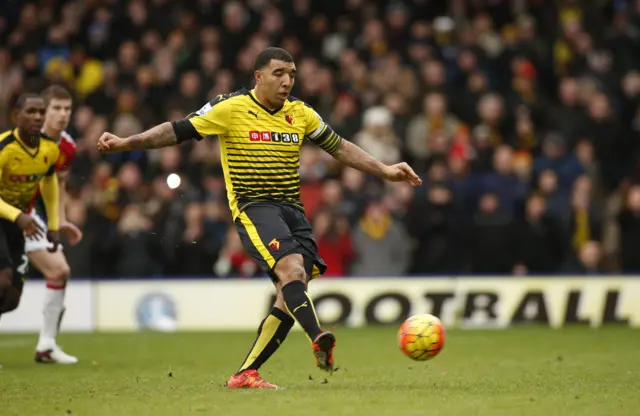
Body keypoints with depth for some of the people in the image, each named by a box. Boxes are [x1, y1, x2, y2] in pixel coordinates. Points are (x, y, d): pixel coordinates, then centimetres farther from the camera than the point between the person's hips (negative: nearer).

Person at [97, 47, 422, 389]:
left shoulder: (300, 113, 11)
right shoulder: (231, 108, -3)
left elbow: (339, 147, 21)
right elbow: (177, 131, -1)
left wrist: (385, 171, 17)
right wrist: (125, 143, -8)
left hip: (292, 209, 6)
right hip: (253, 207, -6)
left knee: (291, 296, -5)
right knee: (292, 269, -30)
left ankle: (245, 373, 1)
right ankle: (319, 341, -49)